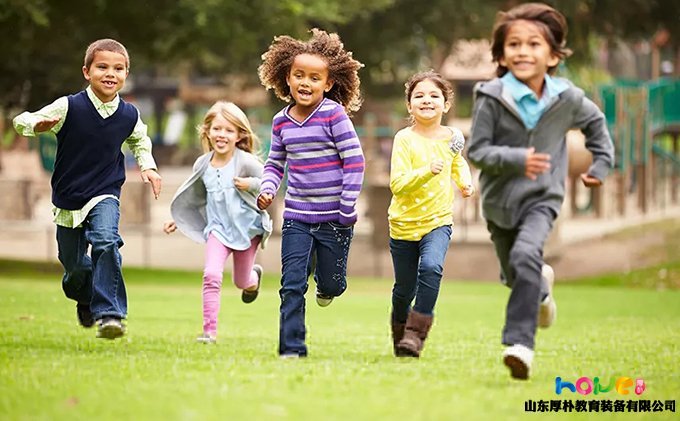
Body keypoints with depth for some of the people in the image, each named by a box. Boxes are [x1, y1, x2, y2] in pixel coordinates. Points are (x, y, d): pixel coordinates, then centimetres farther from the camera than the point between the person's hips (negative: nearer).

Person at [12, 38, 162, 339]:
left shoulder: (129, 115, -4)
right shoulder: (69, 107, -14)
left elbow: (139, 140, 20)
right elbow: (21, 121, -12)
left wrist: (147, 166, 4)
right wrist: (38, 125, -35)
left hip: (105, 195, 0)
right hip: (68, 199, 0)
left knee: (105, 240, -29)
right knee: (75, 267, 12)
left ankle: (108, 312, -26)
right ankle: (86, 300, 48)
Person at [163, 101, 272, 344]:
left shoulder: (246, 162, -17)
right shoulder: (203, 165, -3)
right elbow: (197, 198, 14)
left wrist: (251, 185, -24)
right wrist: (177, 221, 13)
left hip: (247, 227, -2)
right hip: (218, 228, 2)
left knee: (241, 282, 15)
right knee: (211, 275, -19)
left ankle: (254, 276, 54)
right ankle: (210, 330, -14)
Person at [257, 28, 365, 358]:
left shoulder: (333, 114, -11)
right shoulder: (281, 121, 3)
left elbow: (354, 161, -11)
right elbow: (275, 163, 15)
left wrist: (347, 210, -12)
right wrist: (267, 190, -5)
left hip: (334, 217, -3)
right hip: (296, 217, 3)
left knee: (331, 285, 10)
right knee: (292, 286, -5)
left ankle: (327, 284, 45)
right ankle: (291, 348, 1)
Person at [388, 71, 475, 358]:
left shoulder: (451, 137, 1)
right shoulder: (404, 139, -12)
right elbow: (397, 184, -21)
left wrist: (464, 181, 9)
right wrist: (427, 171, -34)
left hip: (438, 221, 1)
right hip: (404, 223, -1)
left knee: (431, 267, -27)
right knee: (405, 287, 9)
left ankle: (416, 333, -21)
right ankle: (399, 336, 35)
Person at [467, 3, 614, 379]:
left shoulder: (566, 98, -7)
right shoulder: (491, 98, -15)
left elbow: (594, 121, 15)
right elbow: (476, 151, -15)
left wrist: (602, 162, 11)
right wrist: (517, 159, -30)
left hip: (542, 197, -1)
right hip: (499, 199, 1)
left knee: (525, 256, -28)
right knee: (514, 275, 16)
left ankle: (519, 342, -32)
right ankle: (541, 284, 55)